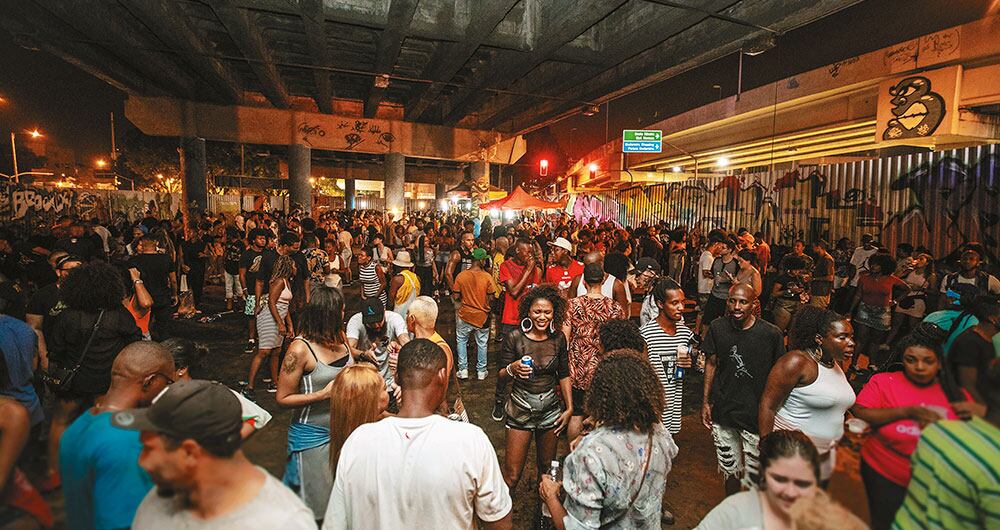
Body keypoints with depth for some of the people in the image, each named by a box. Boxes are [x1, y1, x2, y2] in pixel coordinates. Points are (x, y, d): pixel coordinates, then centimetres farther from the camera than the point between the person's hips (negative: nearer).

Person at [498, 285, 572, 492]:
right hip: (521, 409, -3)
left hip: (551, 408, 3)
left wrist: (569, 408, 5)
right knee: (512, 475, -1)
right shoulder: (515, 339, -12)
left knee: (547, 467, 18)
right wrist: (512, 369, -27)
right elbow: (500, 376, -6)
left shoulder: (558, 338, -2)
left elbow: (564, 375, 9)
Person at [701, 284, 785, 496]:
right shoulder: (717, 328, -6)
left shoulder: (771, 334, -14)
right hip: (722, 412, 3)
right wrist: (705, 402, 4)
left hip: (756, 415, -2)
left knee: (754, 476, 4)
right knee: (729, 468, 19)